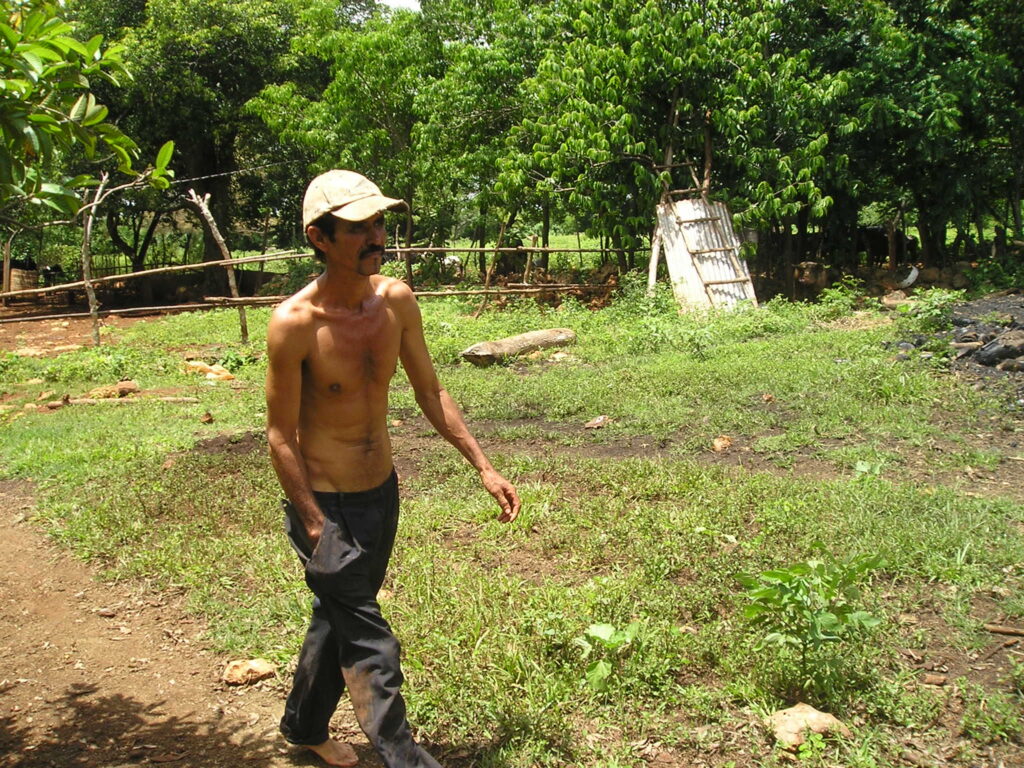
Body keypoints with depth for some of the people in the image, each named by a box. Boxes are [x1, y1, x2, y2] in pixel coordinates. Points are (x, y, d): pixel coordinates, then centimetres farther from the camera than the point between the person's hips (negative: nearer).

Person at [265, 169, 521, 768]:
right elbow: (281, 435, -16)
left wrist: (484, 467, 1)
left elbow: (430, 391, 4)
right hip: (324, 502, -6)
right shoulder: (295, 323, -23)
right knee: (369, 648, 0)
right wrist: (316, 528, -16)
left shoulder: (397, 300, -7)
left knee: (339, 617, 24)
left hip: (383, 493, 6)